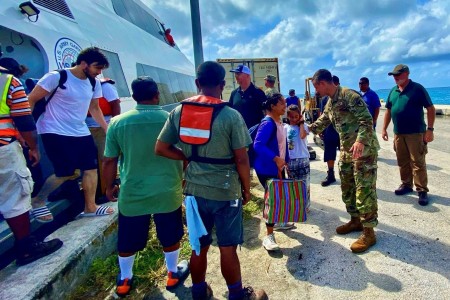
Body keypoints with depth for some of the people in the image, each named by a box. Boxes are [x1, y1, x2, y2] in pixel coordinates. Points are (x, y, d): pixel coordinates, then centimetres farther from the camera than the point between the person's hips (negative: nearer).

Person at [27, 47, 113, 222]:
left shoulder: (94, 83, 6)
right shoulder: (57, 77, -13)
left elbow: (94, 108, 18)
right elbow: (30, 100, -9)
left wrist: (108, 130, 13)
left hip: (81, 133, 7)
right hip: (55, 133, -7)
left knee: (91, 167, 2)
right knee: (67, 173, -9)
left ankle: (90, 207, 15)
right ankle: (37, 201, 17)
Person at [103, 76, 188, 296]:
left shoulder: (118, 122, -7)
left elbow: (109, 161, -1)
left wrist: (109, 187, 15)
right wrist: (183, 179, 17)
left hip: (132, 194, 1)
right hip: (167, 192, -1)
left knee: (128, 240, 21)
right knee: (170, 237, 20)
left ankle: (124, 280, 40)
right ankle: (173, 274, 38)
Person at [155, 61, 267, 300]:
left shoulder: (179, 112, -3)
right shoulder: (231, 116, -14)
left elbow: (161, 148, 1)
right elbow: (241, 159, -12)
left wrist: (190, 157, 9)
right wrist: (246, 189, 2)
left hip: (195, 189, 4)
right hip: (226, 191, -4)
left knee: (199, 246, 19)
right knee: (228, 248, 12)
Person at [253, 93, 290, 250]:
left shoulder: (280, 122, 9)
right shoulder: (267, 123, -21)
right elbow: (258, 145, -32)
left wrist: (285, 160, 16)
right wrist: (276, 159, -35)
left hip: (279, 167, 9)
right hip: (267, 168, -9)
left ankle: (280, 222, 41)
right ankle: (268, 236, 5)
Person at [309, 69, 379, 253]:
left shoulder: (349, 96, -17)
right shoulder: (330, 103, 11)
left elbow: (367, 119, -22)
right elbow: (321, 123, 23)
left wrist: (360, 141, -34)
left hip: (364, 149, -9)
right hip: (346, 151, 9)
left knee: (364, 190, -6)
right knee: (347, 187, 15)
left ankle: (369, 232, 4)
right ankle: (356, 220, 31)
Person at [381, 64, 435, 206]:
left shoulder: (417, 89, -6)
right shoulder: (393, 91, 10)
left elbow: (430, 109, -6)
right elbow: (388, 111, 16)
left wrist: (430, 129, -13)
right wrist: (384, 129, 10)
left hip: (415, 133, -5)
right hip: (398, 133, 6)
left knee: (418, 163, -4)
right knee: (402, 162, 13)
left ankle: (422, 190, 4)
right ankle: (406, 184, 27)